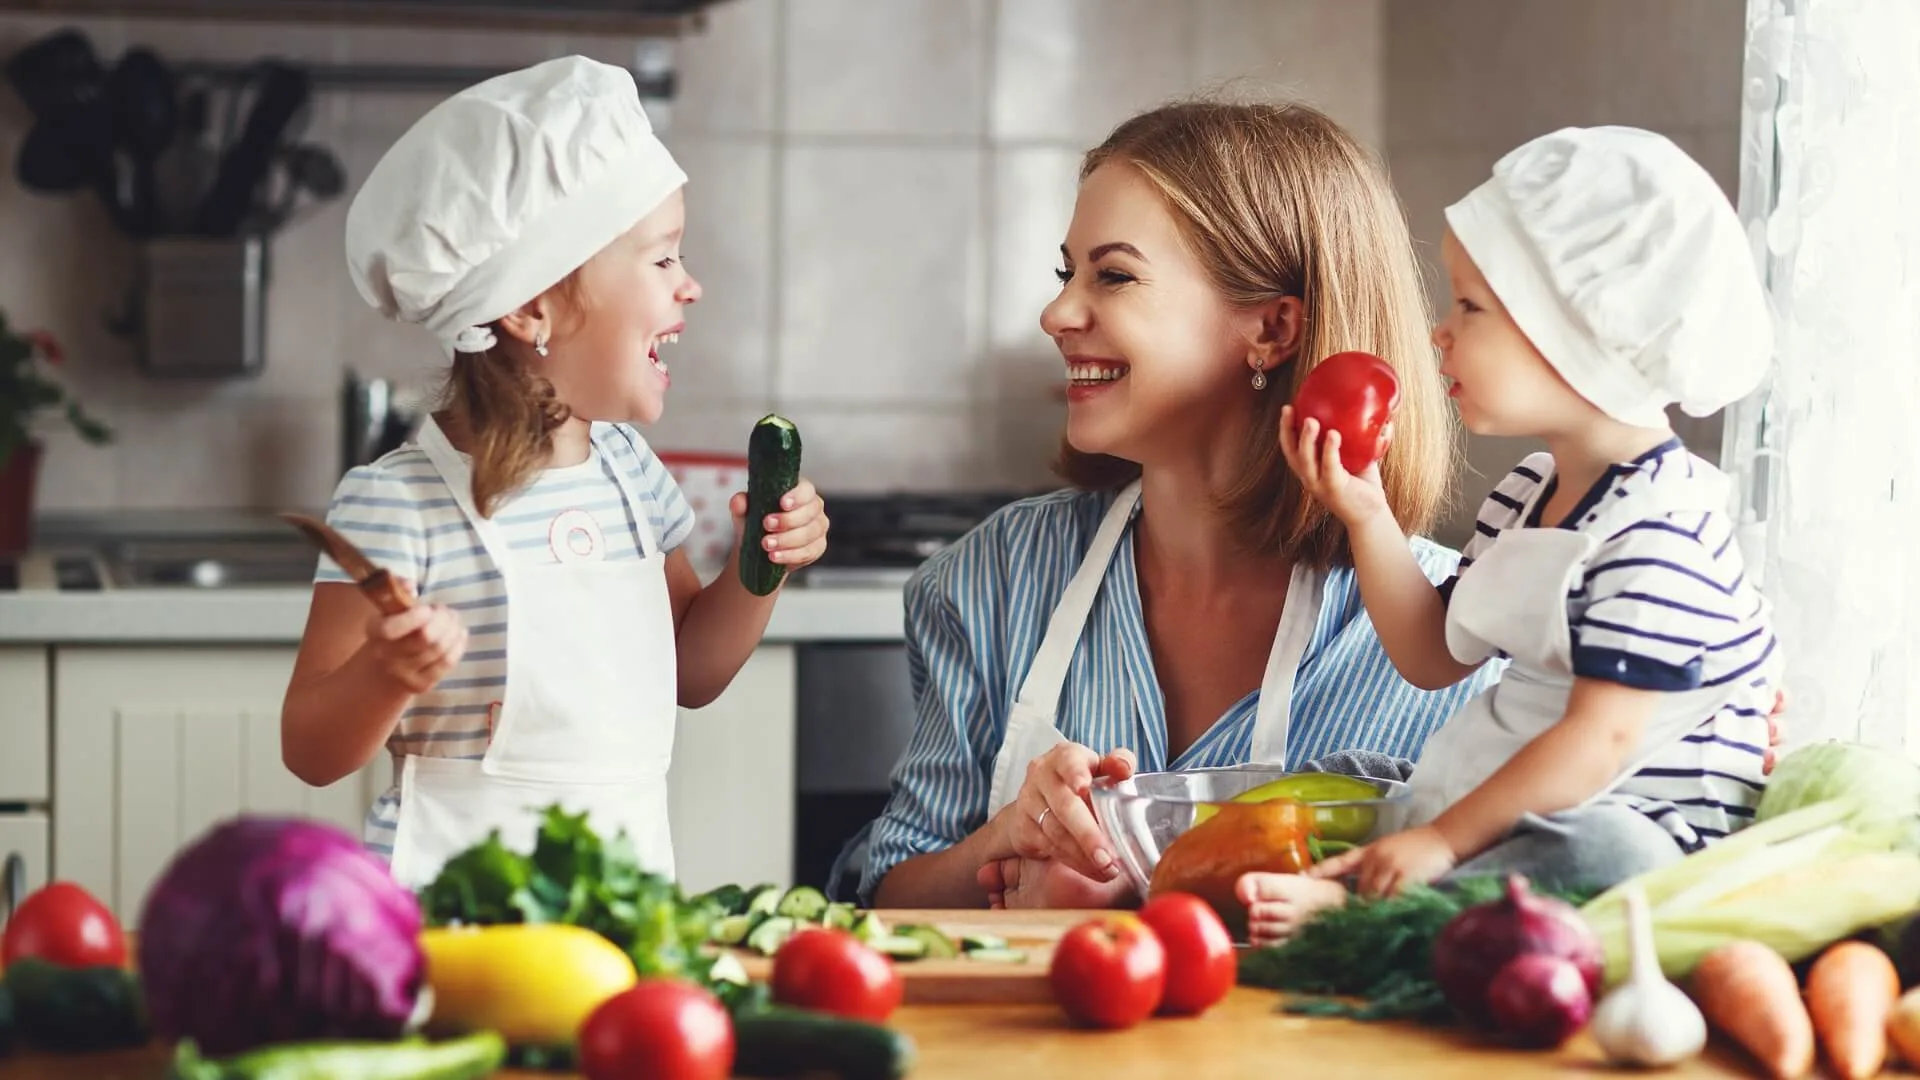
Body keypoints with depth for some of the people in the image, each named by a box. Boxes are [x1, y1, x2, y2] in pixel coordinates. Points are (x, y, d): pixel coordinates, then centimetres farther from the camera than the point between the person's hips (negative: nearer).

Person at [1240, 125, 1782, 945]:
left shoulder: (1659, 525, -19)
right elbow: (1435, 659, 19)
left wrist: (1445, 838, -23)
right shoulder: (1528, 493, 13)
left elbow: (1602, 739, -23)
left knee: (1598, 852, -40)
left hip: (1639, 830, -10)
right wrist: (1368, 518, 7)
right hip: (1518, 798, 10)